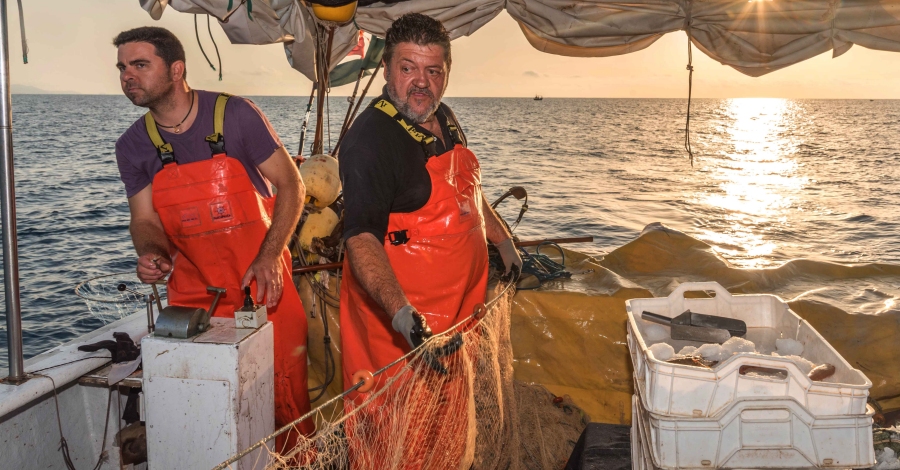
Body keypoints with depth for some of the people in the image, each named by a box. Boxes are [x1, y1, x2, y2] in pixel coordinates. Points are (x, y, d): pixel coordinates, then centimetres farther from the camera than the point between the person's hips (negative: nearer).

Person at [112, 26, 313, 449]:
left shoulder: (235, 114, -10)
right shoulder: (132, 147, 2)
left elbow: (291, 185, -7)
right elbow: (144, 219, 5)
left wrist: (269, 258, -16)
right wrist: (150, 253, -19)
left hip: (263, 282, -3)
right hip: (192, 290, 3)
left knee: (284, 389, 1)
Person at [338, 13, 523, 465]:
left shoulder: (444, 119, 7)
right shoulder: (370, 137, -21)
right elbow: (361, 236, -29)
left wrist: (504, 242, 24)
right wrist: (400, 313, -40)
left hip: (460, 301, 8)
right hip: (399, 308, -8)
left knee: (451, 419, 21)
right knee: (403, 433, 1)